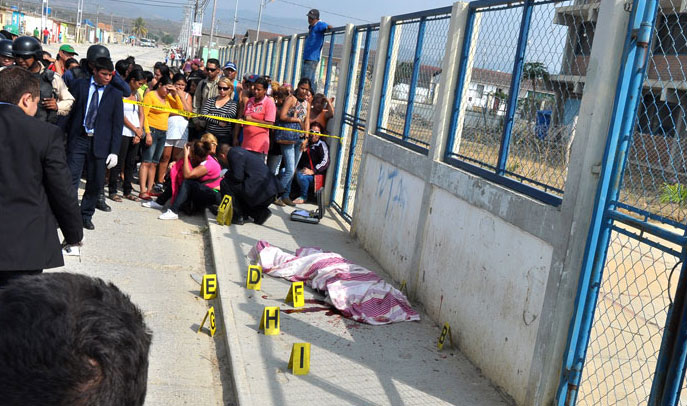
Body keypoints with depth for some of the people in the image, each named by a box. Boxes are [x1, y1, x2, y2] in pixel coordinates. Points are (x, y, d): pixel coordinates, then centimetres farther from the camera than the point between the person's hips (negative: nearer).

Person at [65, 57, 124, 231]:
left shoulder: (115, 94, 4)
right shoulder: (80, 85, 4)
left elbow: (118, 124, 3)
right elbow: (70, 110, 3)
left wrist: (114, 151, -3)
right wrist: (65, 137, -4)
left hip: (99, 143, 1)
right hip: (77, 140, -1)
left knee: (95, 183, 6)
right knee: (71, 179, -5)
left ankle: (86, 215, 22)